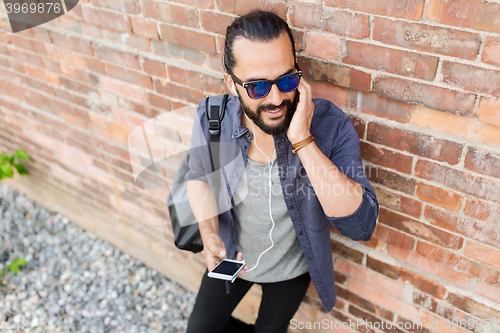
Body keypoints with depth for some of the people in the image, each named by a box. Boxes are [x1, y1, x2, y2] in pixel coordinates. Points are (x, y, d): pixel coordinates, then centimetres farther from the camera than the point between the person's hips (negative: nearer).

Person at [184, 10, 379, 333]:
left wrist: (302, 141, -45)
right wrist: (210, 234, -19)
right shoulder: (211, 119, -23)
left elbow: (361, 225, -39)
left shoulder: (332, 125, -30)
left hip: (292, 269, -1)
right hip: (233, 258, 2)